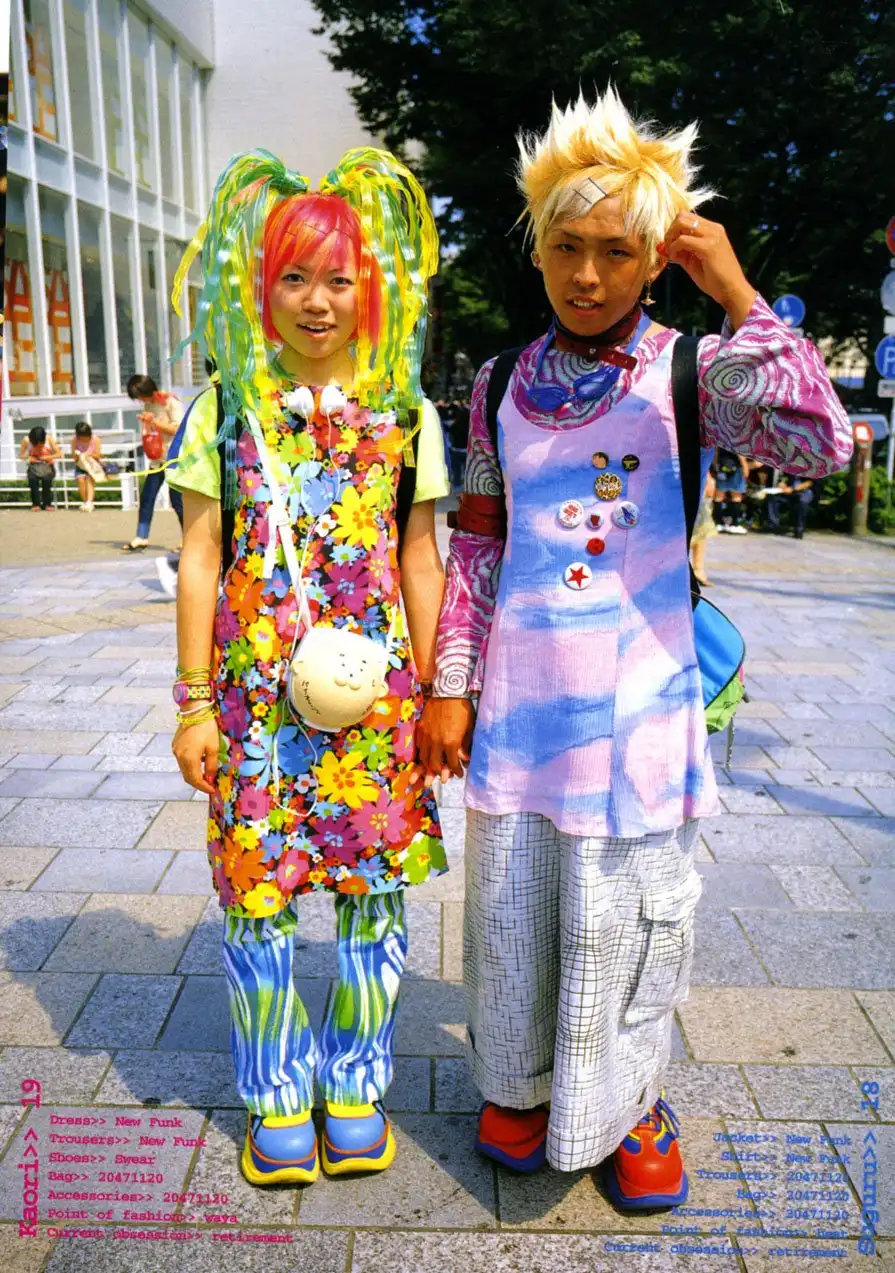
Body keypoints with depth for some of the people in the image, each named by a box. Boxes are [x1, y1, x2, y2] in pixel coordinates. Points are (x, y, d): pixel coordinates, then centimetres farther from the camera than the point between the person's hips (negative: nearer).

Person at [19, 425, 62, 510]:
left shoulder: (50, 439, -10)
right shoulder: (26, 440, -7)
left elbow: (59, 454, -7)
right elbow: (21, 455, 3)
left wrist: (47, 457, -21)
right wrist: (29, 457, -18)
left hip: (47, 466, -1)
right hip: (34, 466, 1)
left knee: (46, 478, -34)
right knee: (32, 479, -33)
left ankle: (47, 504, -14)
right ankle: (36, 504, -16)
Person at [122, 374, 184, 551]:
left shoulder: (171, 402, -9)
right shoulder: (148, 405, 12)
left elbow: (178, 429, -15)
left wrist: (154, 421, -18)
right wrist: (145, 423, -3)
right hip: (156, 458, 7)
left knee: (177, 500, -5)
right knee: (146, 497, 3)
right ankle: (141, 538, 7)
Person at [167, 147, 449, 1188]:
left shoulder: (406, 413, 5)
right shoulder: (227, 407, 3)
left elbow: (421, 561, 6)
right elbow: (200, 559, 2)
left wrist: (429, 696, 3)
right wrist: (194, 702, -1)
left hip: (374, 691, 1)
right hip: (255, 690, 0)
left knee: (375, 884, 7)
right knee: (258, 887, 6)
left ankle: (356, 1086, 30)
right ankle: (276, 1096, 29)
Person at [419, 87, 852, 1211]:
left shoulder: (692, 373, -3)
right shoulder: (503, 385, 5)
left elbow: (819, 444, -22)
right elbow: (475, 546, 6)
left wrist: (736, 295, -21)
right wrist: (449, 684, 4)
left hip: (638, 698, -2)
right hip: (518, 698, 3)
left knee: (626, 911, 10)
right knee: (514, 905, 15)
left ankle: (628, 1100, 37)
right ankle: (517, 1078, 41)